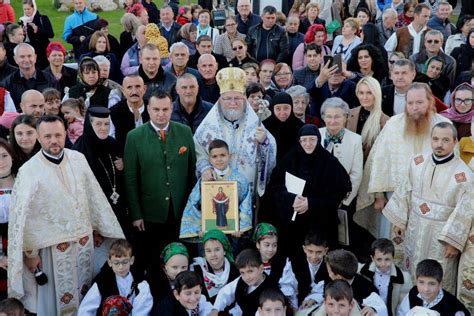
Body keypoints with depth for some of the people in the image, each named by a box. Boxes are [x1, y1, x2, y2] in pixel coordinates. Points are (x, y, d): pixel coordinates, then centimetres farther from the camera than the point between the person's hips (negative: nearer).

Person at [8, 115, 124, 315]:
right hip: (54, 246, -4)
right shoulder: (29, 171, -15)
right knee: (57, 298, 11)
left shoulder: (78, 159, -3)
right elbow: (22, 215, -10)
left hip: (84, 239, 4)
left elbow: (93, 195, 7)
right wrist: (30, 252, -7)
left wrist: (98, 228, 11)